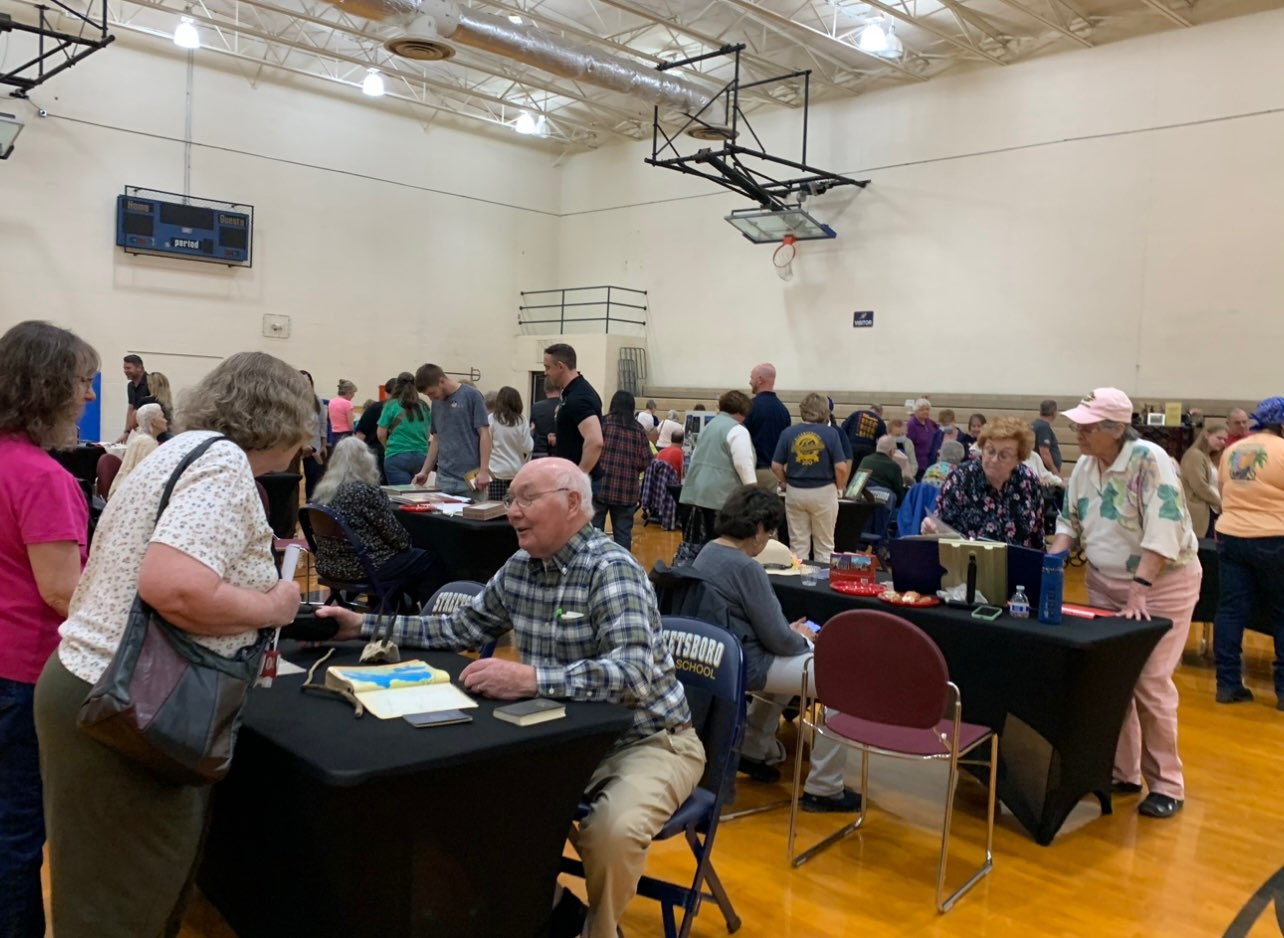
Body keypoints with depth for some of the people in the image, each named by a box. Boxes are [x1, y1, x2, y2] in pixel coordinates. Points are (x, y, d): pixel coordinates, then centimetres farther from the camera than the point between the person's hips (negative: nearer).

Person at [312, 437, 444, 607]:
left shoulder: (321, 491, 5)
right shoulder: (367, 492, -20)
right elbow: (394, 533, -14)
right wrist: (406, 542, 8)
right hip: (362, 568, -9)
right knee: (427, 562, 11)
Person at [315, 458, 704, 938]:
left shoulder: (611, 570, -22)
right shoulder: (519, 568, 2)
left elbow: (633, 673, -35)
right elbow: (464, 627, 13)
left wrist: (530, 679, -45)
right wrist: (366, 625, 6)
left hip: (647, 740, -7)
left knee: (612, 829, -31)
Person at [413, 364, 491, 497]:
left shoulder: (472, 396, -6)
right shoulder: (437, 402, 13)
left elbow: (484, 434, -9)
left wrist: (484, 471, -15)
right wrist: (425, 471, 15)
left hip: (469, 478, -6)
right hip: (444, 479, 6)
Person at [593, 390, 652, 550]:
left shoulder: (603, 422, -2)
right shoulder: (639, 429, 5)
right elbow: (645, 462, 3)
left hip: (600, 487, -2)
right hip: (627, 491, 2)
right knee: (623, 533, 8)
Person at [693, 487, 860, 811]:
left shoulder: (708, 551, 6)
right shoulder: (746, 568, -22)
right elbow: (777, 638, -18)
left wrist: (789, 631, 10)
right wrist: (800, 638, 3)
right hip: (743, 665, -10)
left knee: (793, 659, 33)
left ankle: (754, 751, 35)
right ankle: (823, 790, 3)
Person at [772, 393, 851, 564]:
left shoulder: (788, 432, -3)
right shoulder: (831, 433, -8)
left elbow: (776, 466, -4)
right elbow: (841, 468, -12)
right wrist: (839, 488, 6)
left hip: (795, 492, 2)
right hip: (823, 492, -2)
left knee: (798, 544, 11)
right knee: (824, 545, 11)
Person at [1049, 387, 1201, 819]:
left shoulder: (1149, 460, -20)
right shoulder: (1084, 466, 1)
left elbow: (1163, 528, -27)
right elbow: (1069, 520, 10)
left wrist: (1140, 589, -31)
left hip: (1163, 583, -6)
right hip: (1105, 583, 7)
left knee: (1149, 682, -7)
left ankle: (1165, 784, 8)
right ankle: (1123, 771, 22)